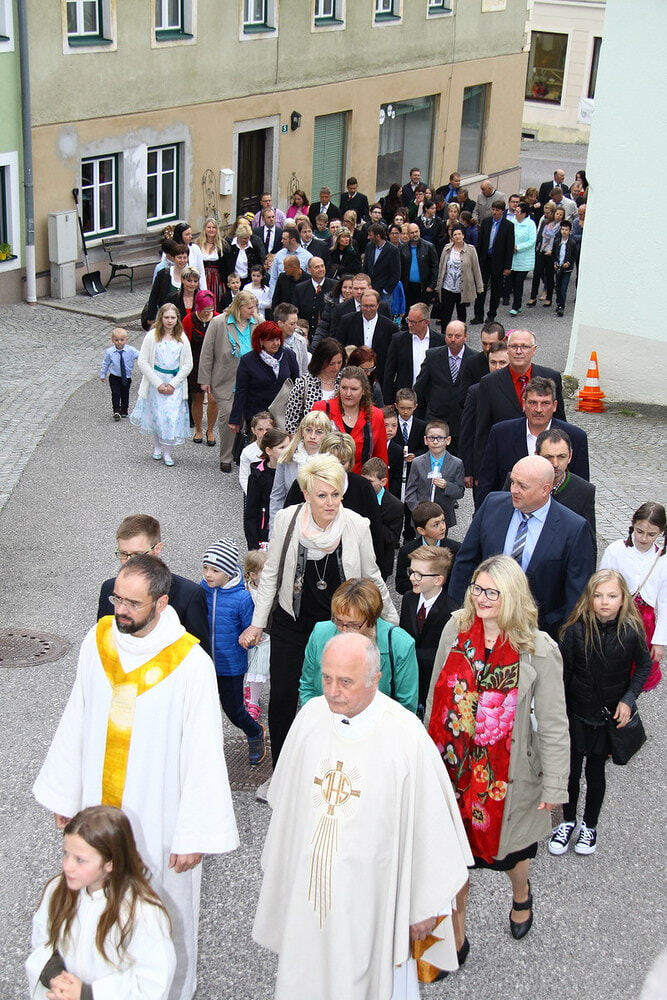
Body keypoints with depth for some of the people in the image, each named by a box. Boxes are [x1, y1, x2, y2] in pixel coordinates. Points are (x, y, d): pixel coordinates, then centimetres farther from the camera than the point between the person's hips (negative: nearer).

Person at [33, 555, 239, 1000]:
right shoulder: (98, 641, -7)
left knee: (163, 911, 14)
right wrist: (65, 794, 9)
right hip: (99, 807, 4)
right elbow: (77, 723, 4)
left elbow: (202, 754, -17)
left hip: (159, 815, -4)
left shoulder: (191, 664, -21)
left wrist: (194, 834, -14)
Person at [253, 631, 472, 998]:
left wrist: (427, 906, -8)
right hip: (308, 884, 4)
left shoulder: (407, 736, -21)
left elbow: (429, 826, -14)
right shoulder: (311, 715, -7)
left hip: (372, 894, -4)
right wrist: (283, 866, 16)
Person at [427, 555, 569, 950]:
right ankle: (456, 936, 32)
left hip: (504, 770, -2)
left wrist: (554, 785, -7)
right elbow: (437, 694, 5)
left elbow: (553, 724, -10)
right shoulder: (456, 629, -7)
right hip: (452, 762, 2)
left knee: (506, 848, 19)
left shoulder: (539, 650, -17)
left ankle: (521, 894, 55)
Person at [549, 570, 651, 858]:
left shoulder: (631, 631, -14)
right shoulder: (576, 629, -16)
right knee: (571, 769, 11)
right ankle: (568, 821, 33)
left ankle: (590, 825, 34)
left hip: (609, 715, 0)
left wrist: (628, 699, -10)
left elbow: (644, 665, 2)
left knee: (595, 772, 13)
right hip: (576, 713, 0)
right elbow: (563, 673, -8)